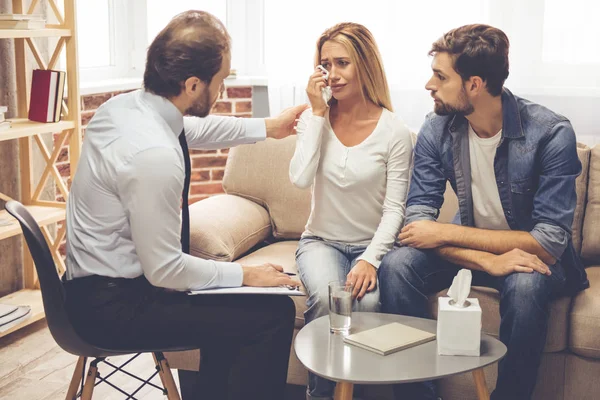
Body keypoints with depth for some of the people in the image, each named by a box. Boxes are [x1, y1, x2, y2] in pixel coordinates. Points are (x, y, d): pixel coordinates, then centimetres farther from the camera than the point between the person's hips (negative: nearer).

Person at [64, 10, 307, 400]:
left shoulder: (125, 105, -3)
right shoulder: (154, 154, -30)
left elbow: (196, 128, 19)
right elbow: (163, 269, -24)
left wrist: (268, 127, 23)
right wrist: (244, 273, -12)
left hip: (98, 283, 10)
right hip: (115, 308, -10)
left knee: (235, 300, 24)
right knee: (274, 313, -10)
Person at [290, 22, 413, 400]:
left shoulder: (395, 130, -8)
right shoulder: (315, 119, 0)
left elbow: (394, 208, -9)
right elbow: (301, 179, -17)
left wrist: (371, 259, -23)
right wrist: (317, 112, -14)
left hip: (372, 244, -1)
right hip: (322, 240, 1)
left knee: (369, 302, -32)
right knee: (326, 298, -32)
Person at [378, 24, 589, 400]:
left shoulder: (550, 133, -22)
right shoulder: (436, 129, -11)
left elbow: (549, 243, -24)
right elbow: (418, 220, -15)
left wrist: (445, 233, -23)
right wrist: (488, 261, -32)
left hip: (533, 255, -3)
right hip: (472, 249, 4)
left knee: (524, 284, -37)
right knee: (397, 266, -23)